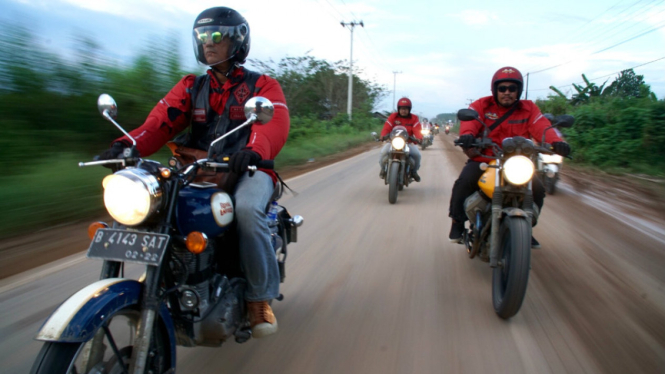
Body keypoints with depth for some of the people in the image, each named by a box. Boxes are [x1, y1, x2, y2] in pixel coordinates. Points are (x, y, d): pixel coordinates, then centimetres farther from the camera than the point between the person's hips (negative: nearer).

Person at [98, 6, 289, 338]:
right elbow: (162, 119, 2)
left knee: (246, 209, -36)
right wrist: (129, 145, -20)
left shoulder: (263, 86, 7)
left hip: (247, 171, -4)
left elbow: (274, 125, -15)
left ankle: (260, 297, -18)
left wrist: (254, 151, -39)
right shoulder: (191, 86, 19)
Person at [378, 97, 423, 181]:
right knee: (384, 151, -28)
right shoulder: (393, 117, 3)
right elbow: (386, 127, -11)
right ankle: (383, 168, 4)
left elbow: (417, 130, -12)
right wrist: (383, 136, -34)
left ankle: (414, 171, 6)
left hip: (409, 143, 1)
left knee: (417, 154, -26)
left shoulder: (414, 118, 4)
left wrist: (419, 138, -34)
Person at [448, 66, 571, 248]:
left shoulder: (528, 109, 6)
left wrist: (556, 141, -35)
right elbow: (469, 120, -21)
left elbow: (542, 127, -12)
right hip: (483, 159, -2)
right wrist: (467, 135, -46)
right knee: (464, 182, -27)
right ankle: (458, 222, -4)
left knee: (538, 189, -11)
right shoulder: (481, 105, 0)